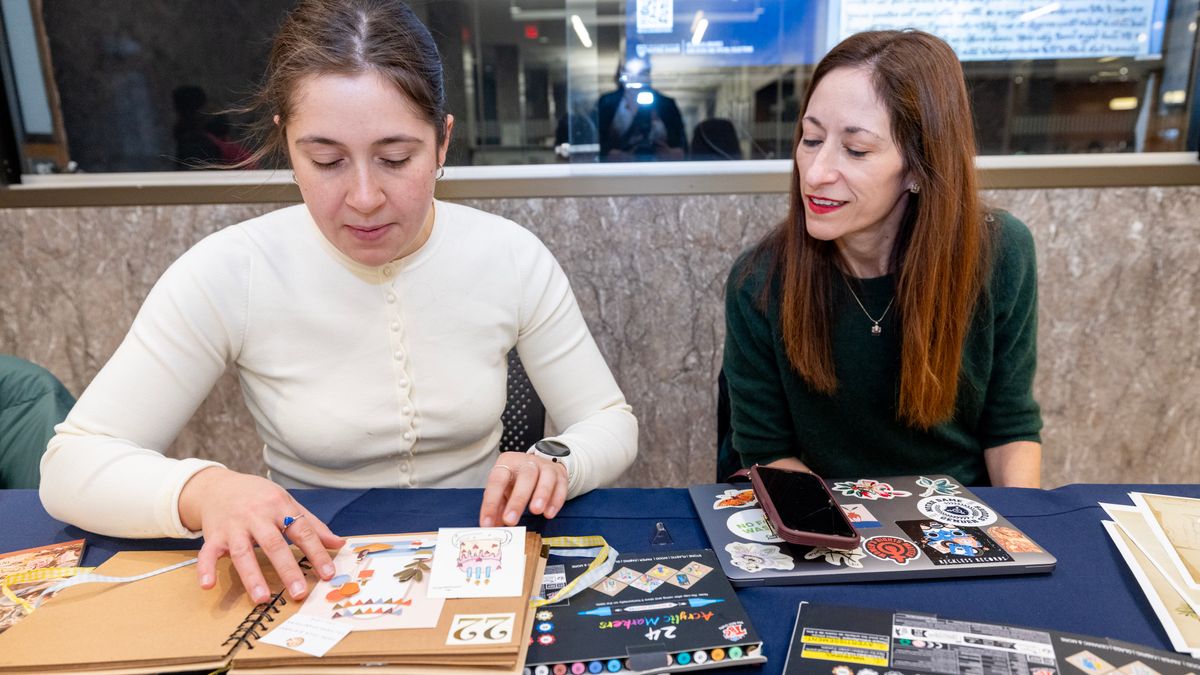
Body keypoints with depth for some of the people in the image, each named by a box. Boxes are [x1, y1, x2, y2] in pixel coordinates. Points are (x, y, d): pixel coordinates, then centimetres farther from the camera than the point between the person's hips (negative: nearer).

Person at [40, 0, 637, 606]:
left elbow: (610, 423, -3)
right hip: (305, 575, 1)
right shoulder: (227, 274, -14)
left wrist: (555, 463, -25)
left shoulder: (512, 259, -11)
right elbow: (70, 465, -10)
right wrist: (202, 490, -31)